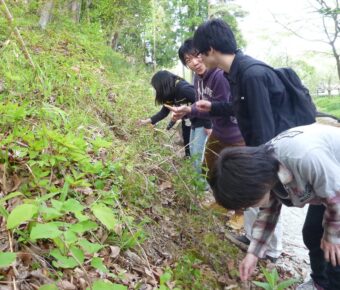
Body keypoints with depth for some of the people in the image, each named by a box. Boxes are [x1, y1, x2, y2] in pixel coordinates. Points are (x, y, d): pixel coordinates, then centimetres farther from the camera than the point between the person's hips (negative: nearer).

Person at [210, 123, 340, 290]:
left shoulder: (306, 158, -43)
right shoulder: (264, 166, -17)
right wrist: (253, 252, -6)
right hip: (324, 186, 6)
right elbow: (268, 210, -2)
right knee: (311, 235, 10)